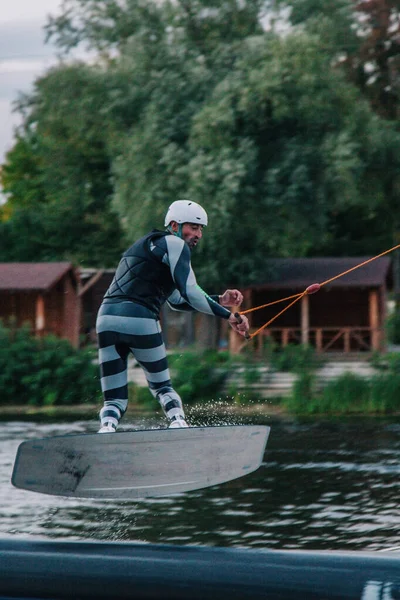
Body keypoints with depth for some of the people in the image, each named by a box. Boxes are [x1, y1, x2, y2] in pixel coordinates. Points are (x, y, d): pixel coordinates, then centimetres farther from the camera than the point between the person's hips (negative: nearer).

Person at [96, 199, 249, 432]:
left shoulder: (153, 246, 31)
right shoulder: (174, 244, 3)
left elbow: (178, 301, 36)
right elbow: (189, 293, -9)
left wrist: (220, 301, 28)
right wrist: (228, 315, -4)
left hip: (107, 318, 7)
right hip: (139, 319, -7)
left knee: (115, 399, 5)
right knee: (161, 387, 13)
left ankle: (106, 430, -20)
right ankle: (179, 424, -5)